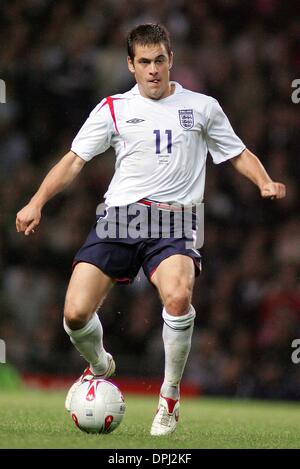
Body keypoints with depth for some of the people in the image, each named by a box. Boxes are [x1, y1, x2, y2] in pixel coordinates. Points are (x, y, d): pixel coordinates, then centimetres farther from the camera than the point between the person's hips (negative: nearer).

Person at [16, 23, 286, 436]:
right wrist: (37, 202, -3)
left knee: (178, 297, -32)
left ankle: (170, 396, -9)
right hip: (120, 216, 1)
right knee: (76, 313, -13)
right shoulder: (114, 109, 12)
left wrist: (265, 183, 0)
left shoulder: (202, 107, 13)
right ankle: (99, 366, 25)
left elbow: (238, 154, 21)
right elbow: (75, 159, 9)